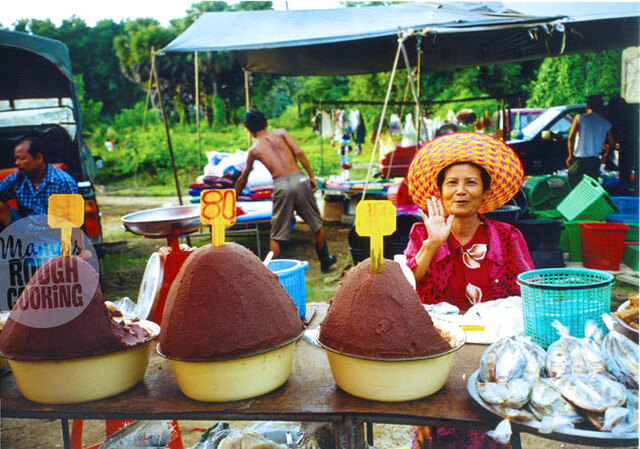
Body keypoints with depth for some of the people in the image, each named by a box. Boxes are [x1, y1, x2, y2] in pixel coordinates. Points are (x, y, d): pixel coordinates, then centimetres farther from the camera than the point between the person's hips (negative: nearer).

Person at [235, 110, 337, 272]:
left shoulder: (254, 149, 16)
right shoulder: (280, 133, 14)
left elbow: (243, 178, 26)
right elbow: (299, 152, -1)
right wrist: (312, 176, 3)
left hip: (281, 186, -1)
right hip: (299, 179, 1)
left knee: (276, 235, 9)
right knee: (316, 224, 19)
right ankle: (325, 261, 31)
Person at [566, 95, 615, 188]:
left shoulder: (580, 118, -1)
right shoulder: (606, 124, 7)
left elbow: (570, 139, -7)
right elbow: (612, 144, 13)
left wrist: (570, 156, 2)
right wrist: (606, 155, 31)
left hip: (579, 159, -3)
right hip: (595, 161, 3)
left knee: (570, 186, 2)